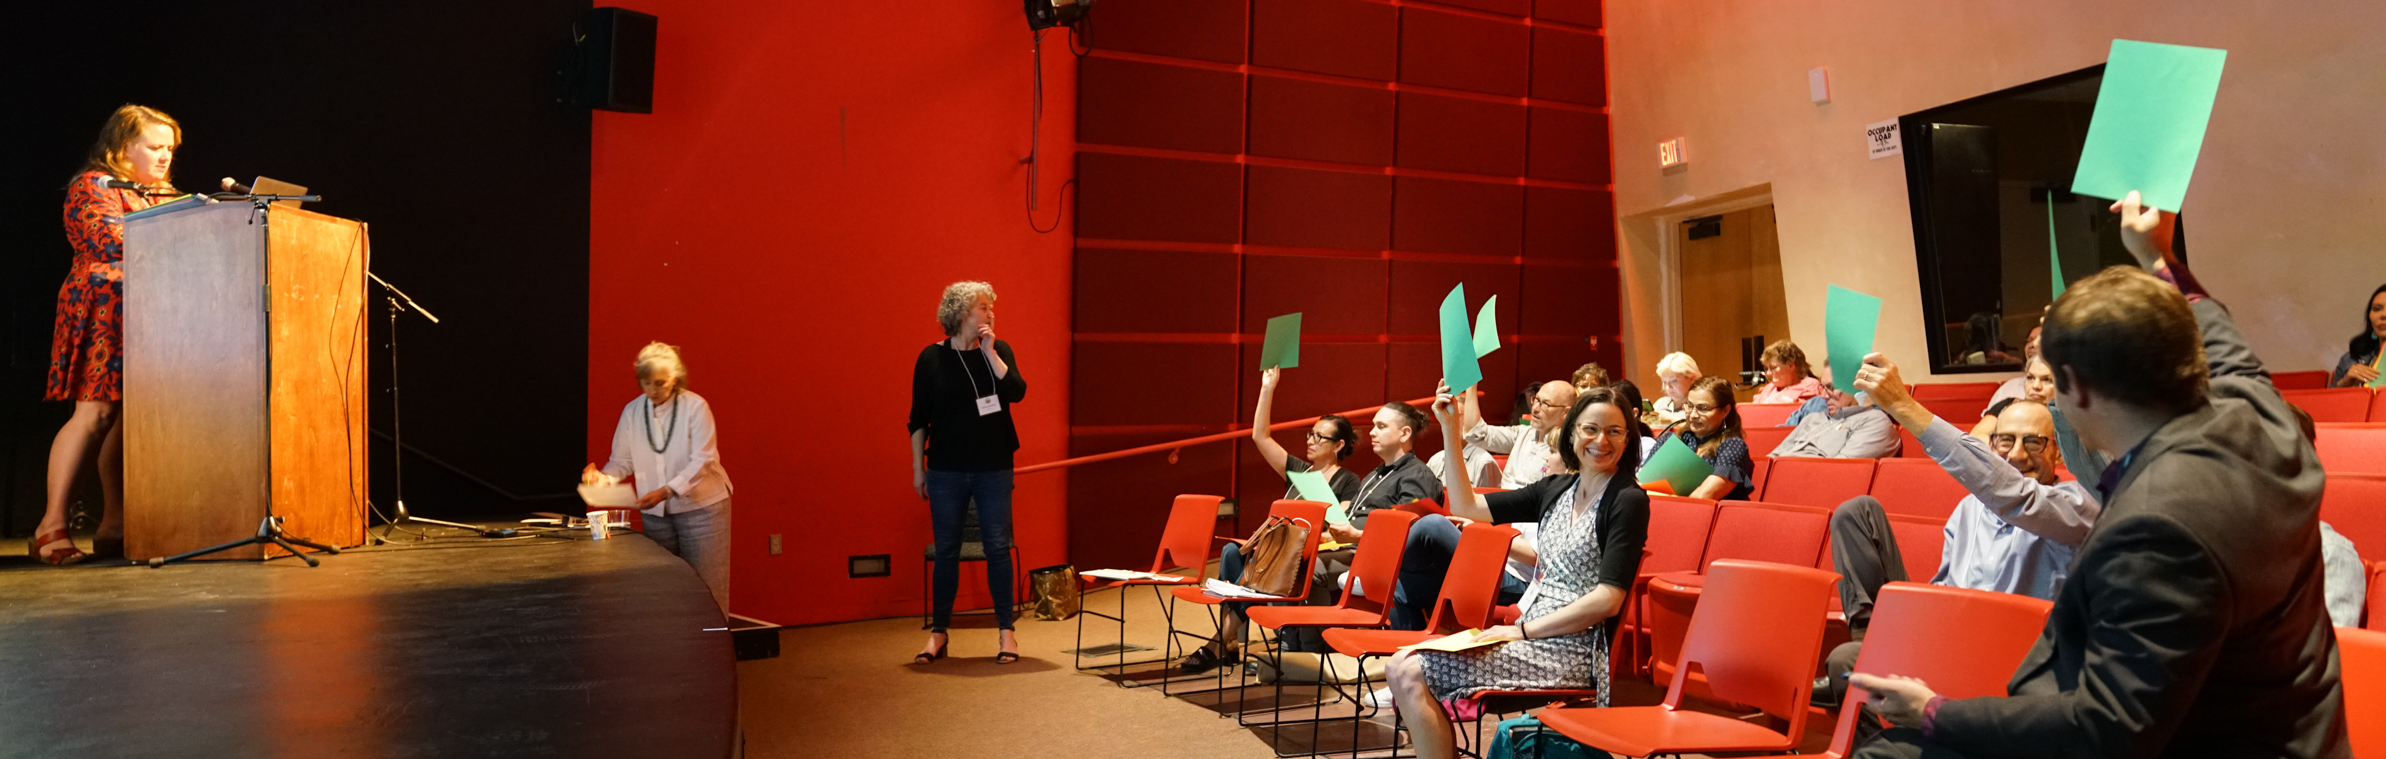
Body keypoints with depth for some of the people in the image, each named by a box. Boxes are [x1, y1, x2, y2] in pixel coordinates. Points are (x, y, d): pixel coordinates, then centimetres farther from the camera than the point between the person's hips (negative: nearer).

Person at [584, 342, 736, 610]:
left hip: (701, 507, -4)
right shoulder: (632, 412, 3)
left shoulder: (695, 407, -11)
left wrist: (666, 491, -28)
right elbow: (622, 460, 5)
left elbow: (702, 462, -17)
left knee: (705, 587, -2)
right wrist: (604, 477, -18)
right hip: (655, 514, 4)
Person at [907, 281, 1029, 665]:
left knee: (998, 547, 1)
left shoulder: (998, 350, 3)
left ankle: (1006, 632, 10)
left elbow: (1016, 391, -14)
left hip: (993, 470, 1)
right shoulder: (932, 357, -1)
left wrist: (989, 352, -15)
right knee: (946, 550, 6)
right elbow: (918, 418, 3)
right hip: (946, 471, -1)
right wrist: (917, 468, 2)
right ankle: (938, 633, 17)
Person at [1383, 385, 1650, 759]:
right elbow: (1465, 506, 13)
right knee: (1400, 667, -6)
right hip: (1533, 638, 7)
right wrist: (1451, 430, 7)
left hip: (1571, 651, -7)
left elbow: (1607, 599, -16)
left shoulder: (1627, 501, -8)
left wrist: (1523, 630, -15)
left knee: (1410, 675, -16)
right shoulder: (1556, 490, 11)